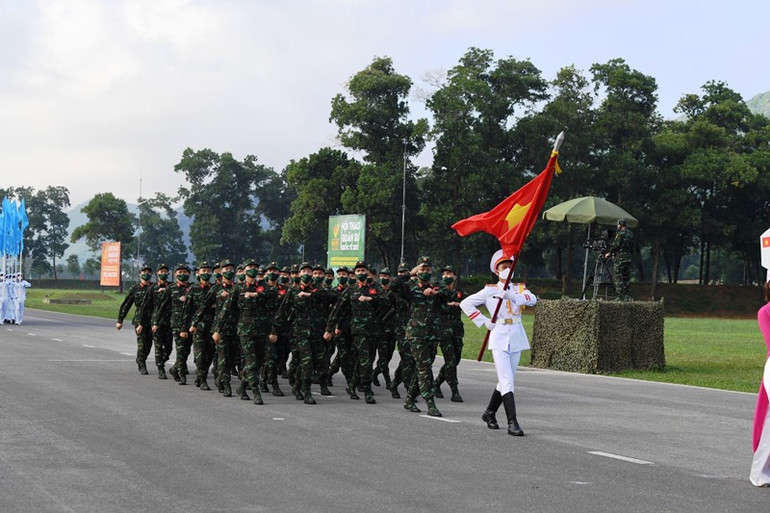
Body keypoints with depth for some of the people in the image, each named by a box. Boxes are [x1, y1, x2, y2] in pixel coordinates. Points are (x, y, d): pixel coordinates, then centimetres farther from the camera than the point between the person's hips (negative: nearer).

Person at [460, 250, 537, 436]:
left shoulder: (520, 288, 11)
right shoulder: (490, 290, 4)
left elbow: (532, 299, -11)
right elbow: (465, 303, 5)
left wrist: (511, 296, -26)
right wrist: (483, 321, -3)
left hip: (517, 337, 4)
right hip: (499, 338, -4)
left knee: (505, 380, 11)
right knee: (507, 381, -14)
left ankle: (490, 413, 30)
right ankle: (512, 422, -19)